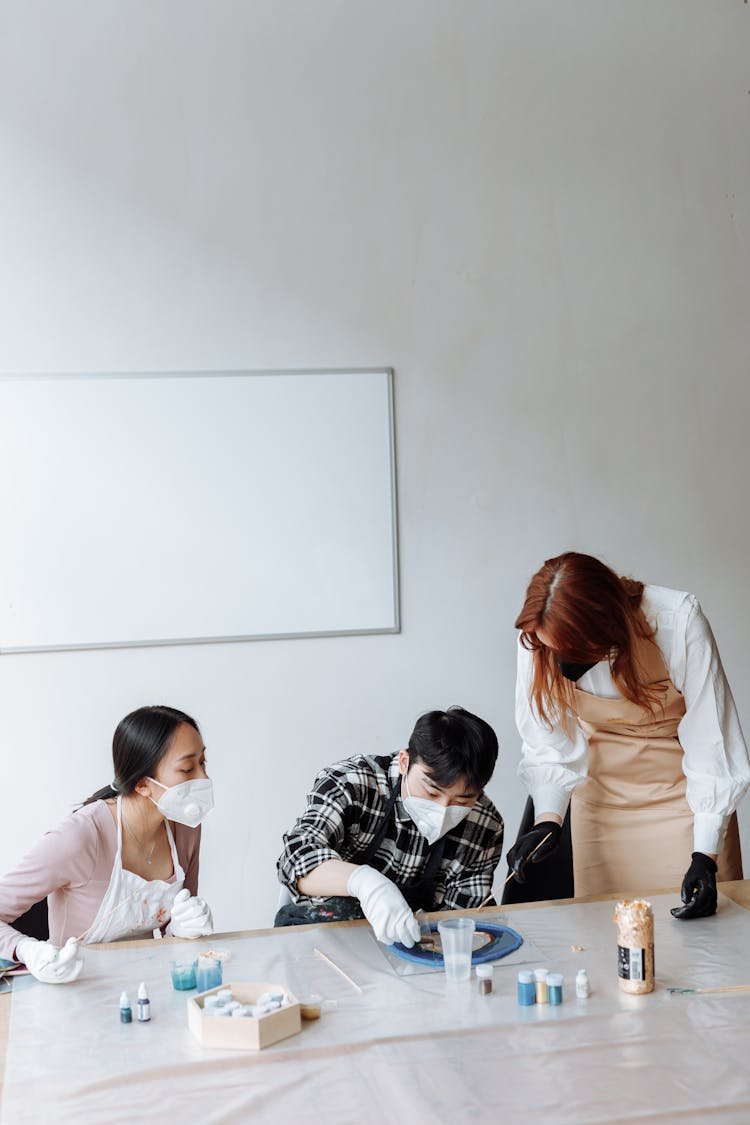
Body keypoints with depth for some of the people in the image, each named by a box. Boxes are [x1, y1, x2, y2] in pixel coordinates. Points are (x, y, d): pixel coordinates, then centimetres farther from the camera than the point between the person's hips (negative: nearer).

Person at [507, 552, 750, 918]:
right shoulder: (538, 634, -22)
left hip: (682, 789, -2)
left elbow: (712, 748, -23)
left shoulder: (679, 622, -29)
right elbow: (549, 744, -14)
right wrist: (547, 819, -29)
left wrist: (705, 854, -27)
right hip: (602, 790, 2)